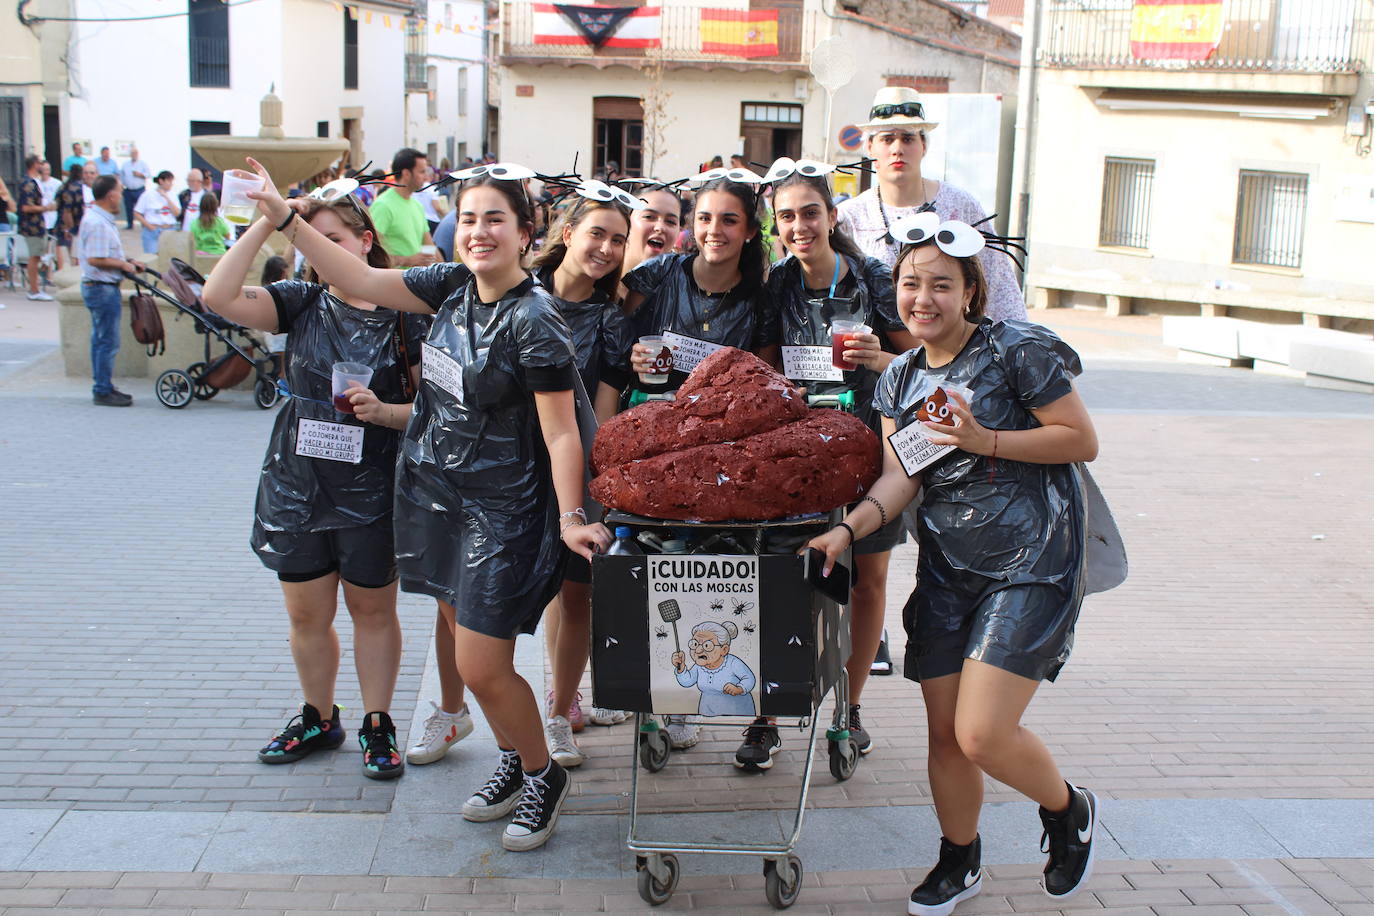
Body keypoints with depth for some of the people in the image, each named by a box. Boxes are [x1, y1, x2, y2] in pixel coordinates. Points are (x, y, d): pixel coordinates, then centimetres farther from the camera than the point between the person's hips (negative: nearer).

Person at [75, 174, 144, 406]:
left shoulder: (98, 218, 14)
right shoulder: (98, 223, -19)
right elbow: (96, 259, -25)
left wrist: (126, 262, 12)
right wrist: (123, 265, -15)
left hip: (98, 287, 11)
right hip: (102, 287, -11)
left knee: (101, 339, 15)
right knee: (108, 341, -5)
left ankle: (103, 387, 23)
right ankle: (103, 391, 0)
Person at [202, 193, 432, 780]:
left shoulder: (405, 316, -5)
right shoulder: (302, 302, 2)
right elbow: (219, 297, -13)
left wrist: (383, 411, -23)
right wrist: (267, 223, -14)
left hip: (371, 491, -3)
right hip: (297, 485, 3)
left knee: (373, 610, 11)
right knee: (307, 614, 13)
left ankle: (377, 725, 26)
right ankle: (319, 720, 33)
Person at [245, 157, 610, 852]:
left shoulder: (535, 320, -18)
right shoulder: (454, 286, 3)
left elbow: (560, 433, -18)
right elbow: (359, 280, 7)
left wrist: (570, 518, -23)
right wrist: (282, 217, 3)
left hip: (502, 509, -7)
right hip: (436, 492, 7)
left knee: (482, 668, -4)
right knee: (467, 641, 17)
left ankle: (543, 776, 21)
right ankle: (512, 761, 37)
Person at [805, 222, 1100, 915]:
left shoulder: (1016, 350, -10)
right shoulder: (900, 379, 9)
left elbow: (1083, 441, -9)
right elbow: (900, 476, 2)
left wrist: (984, 441, -19)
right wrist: (847, 528, -15)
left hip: (1030, 565, -6)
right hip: (945, 568, 6)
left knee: (982, 734, -12)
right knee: (944, 731, 9)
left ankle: (1069, 812, 20)